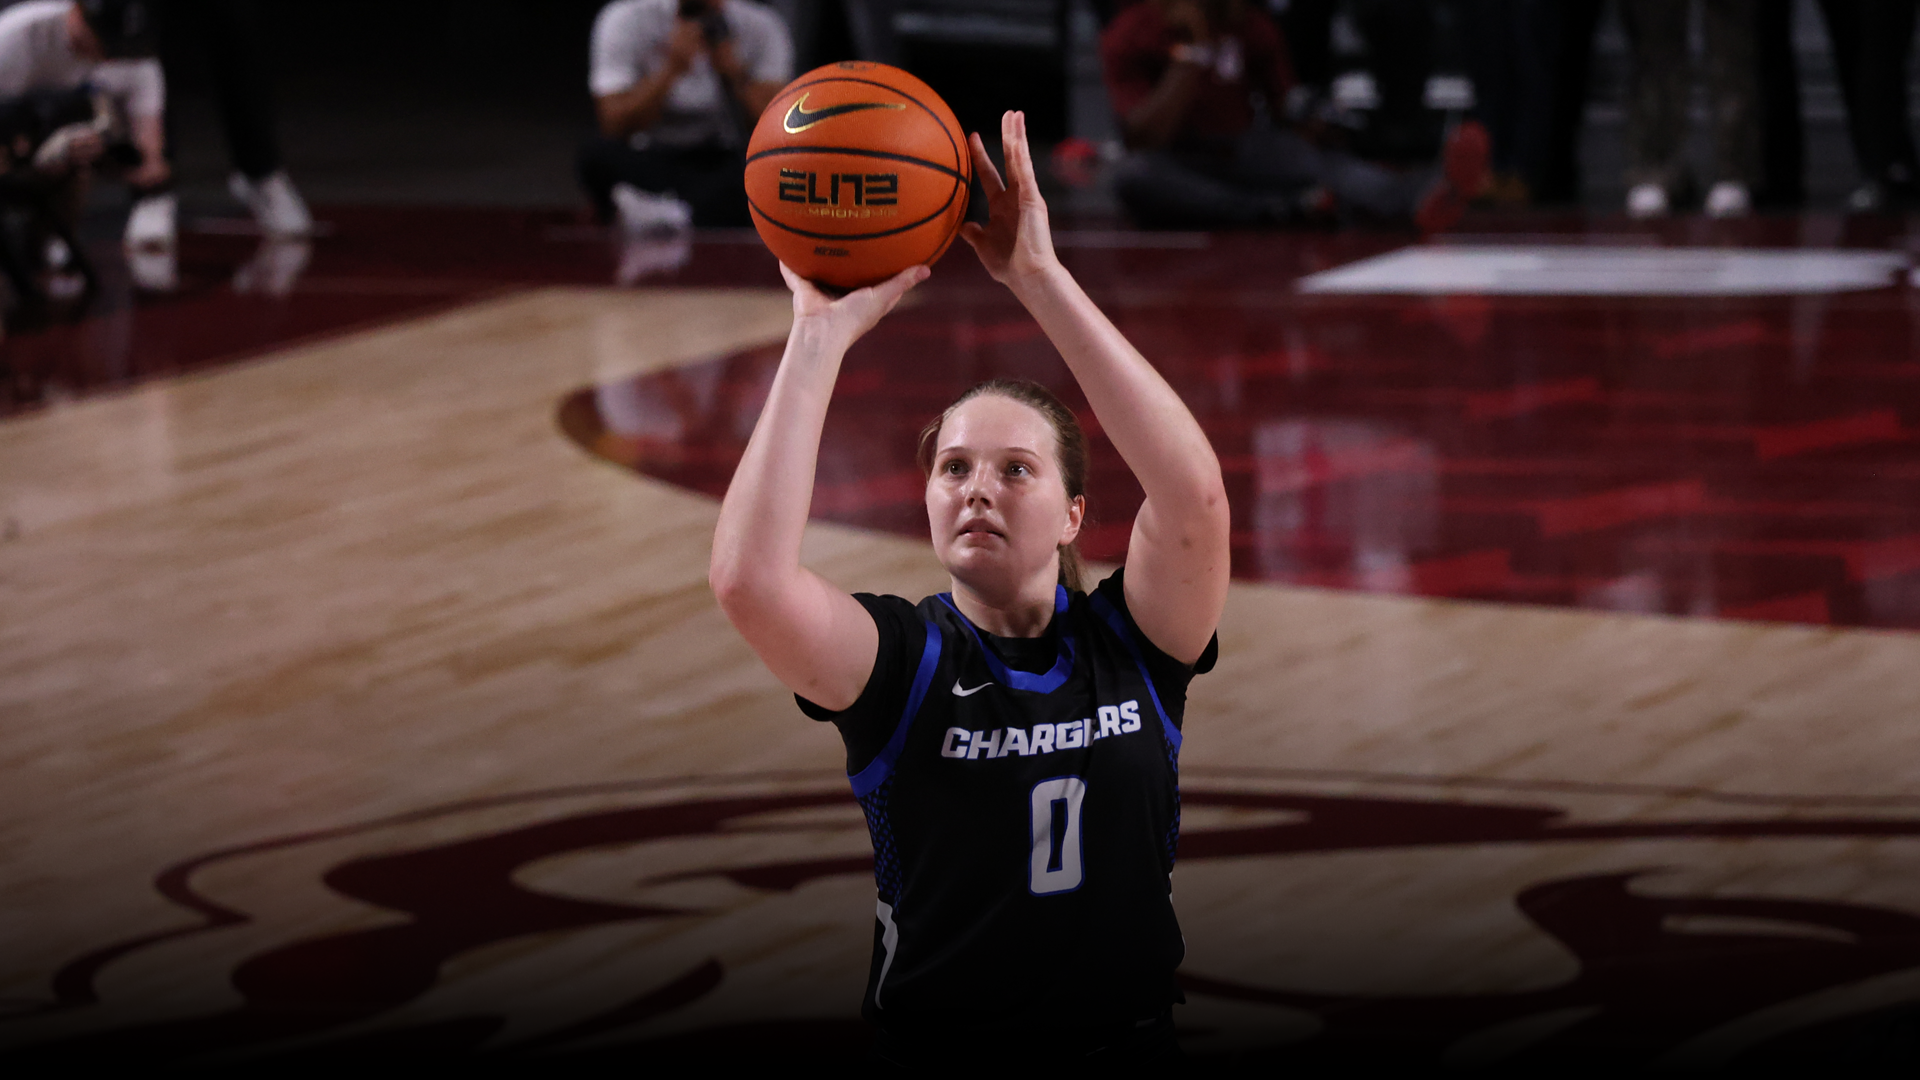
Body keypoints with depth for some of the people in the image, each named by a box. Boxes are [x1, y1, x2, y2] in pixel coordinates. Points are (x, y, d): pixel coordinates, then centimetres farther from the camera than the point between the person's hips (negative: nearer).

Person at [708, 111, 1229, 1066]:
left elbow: (1194, 494, -15)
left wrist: (1043, 281, -17)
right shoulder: (901, 661, 0)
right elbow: (746, 577, -19)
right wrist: (822, 335, -16)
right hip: (933, 1050, -1)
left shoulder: (1126, 645, 3)